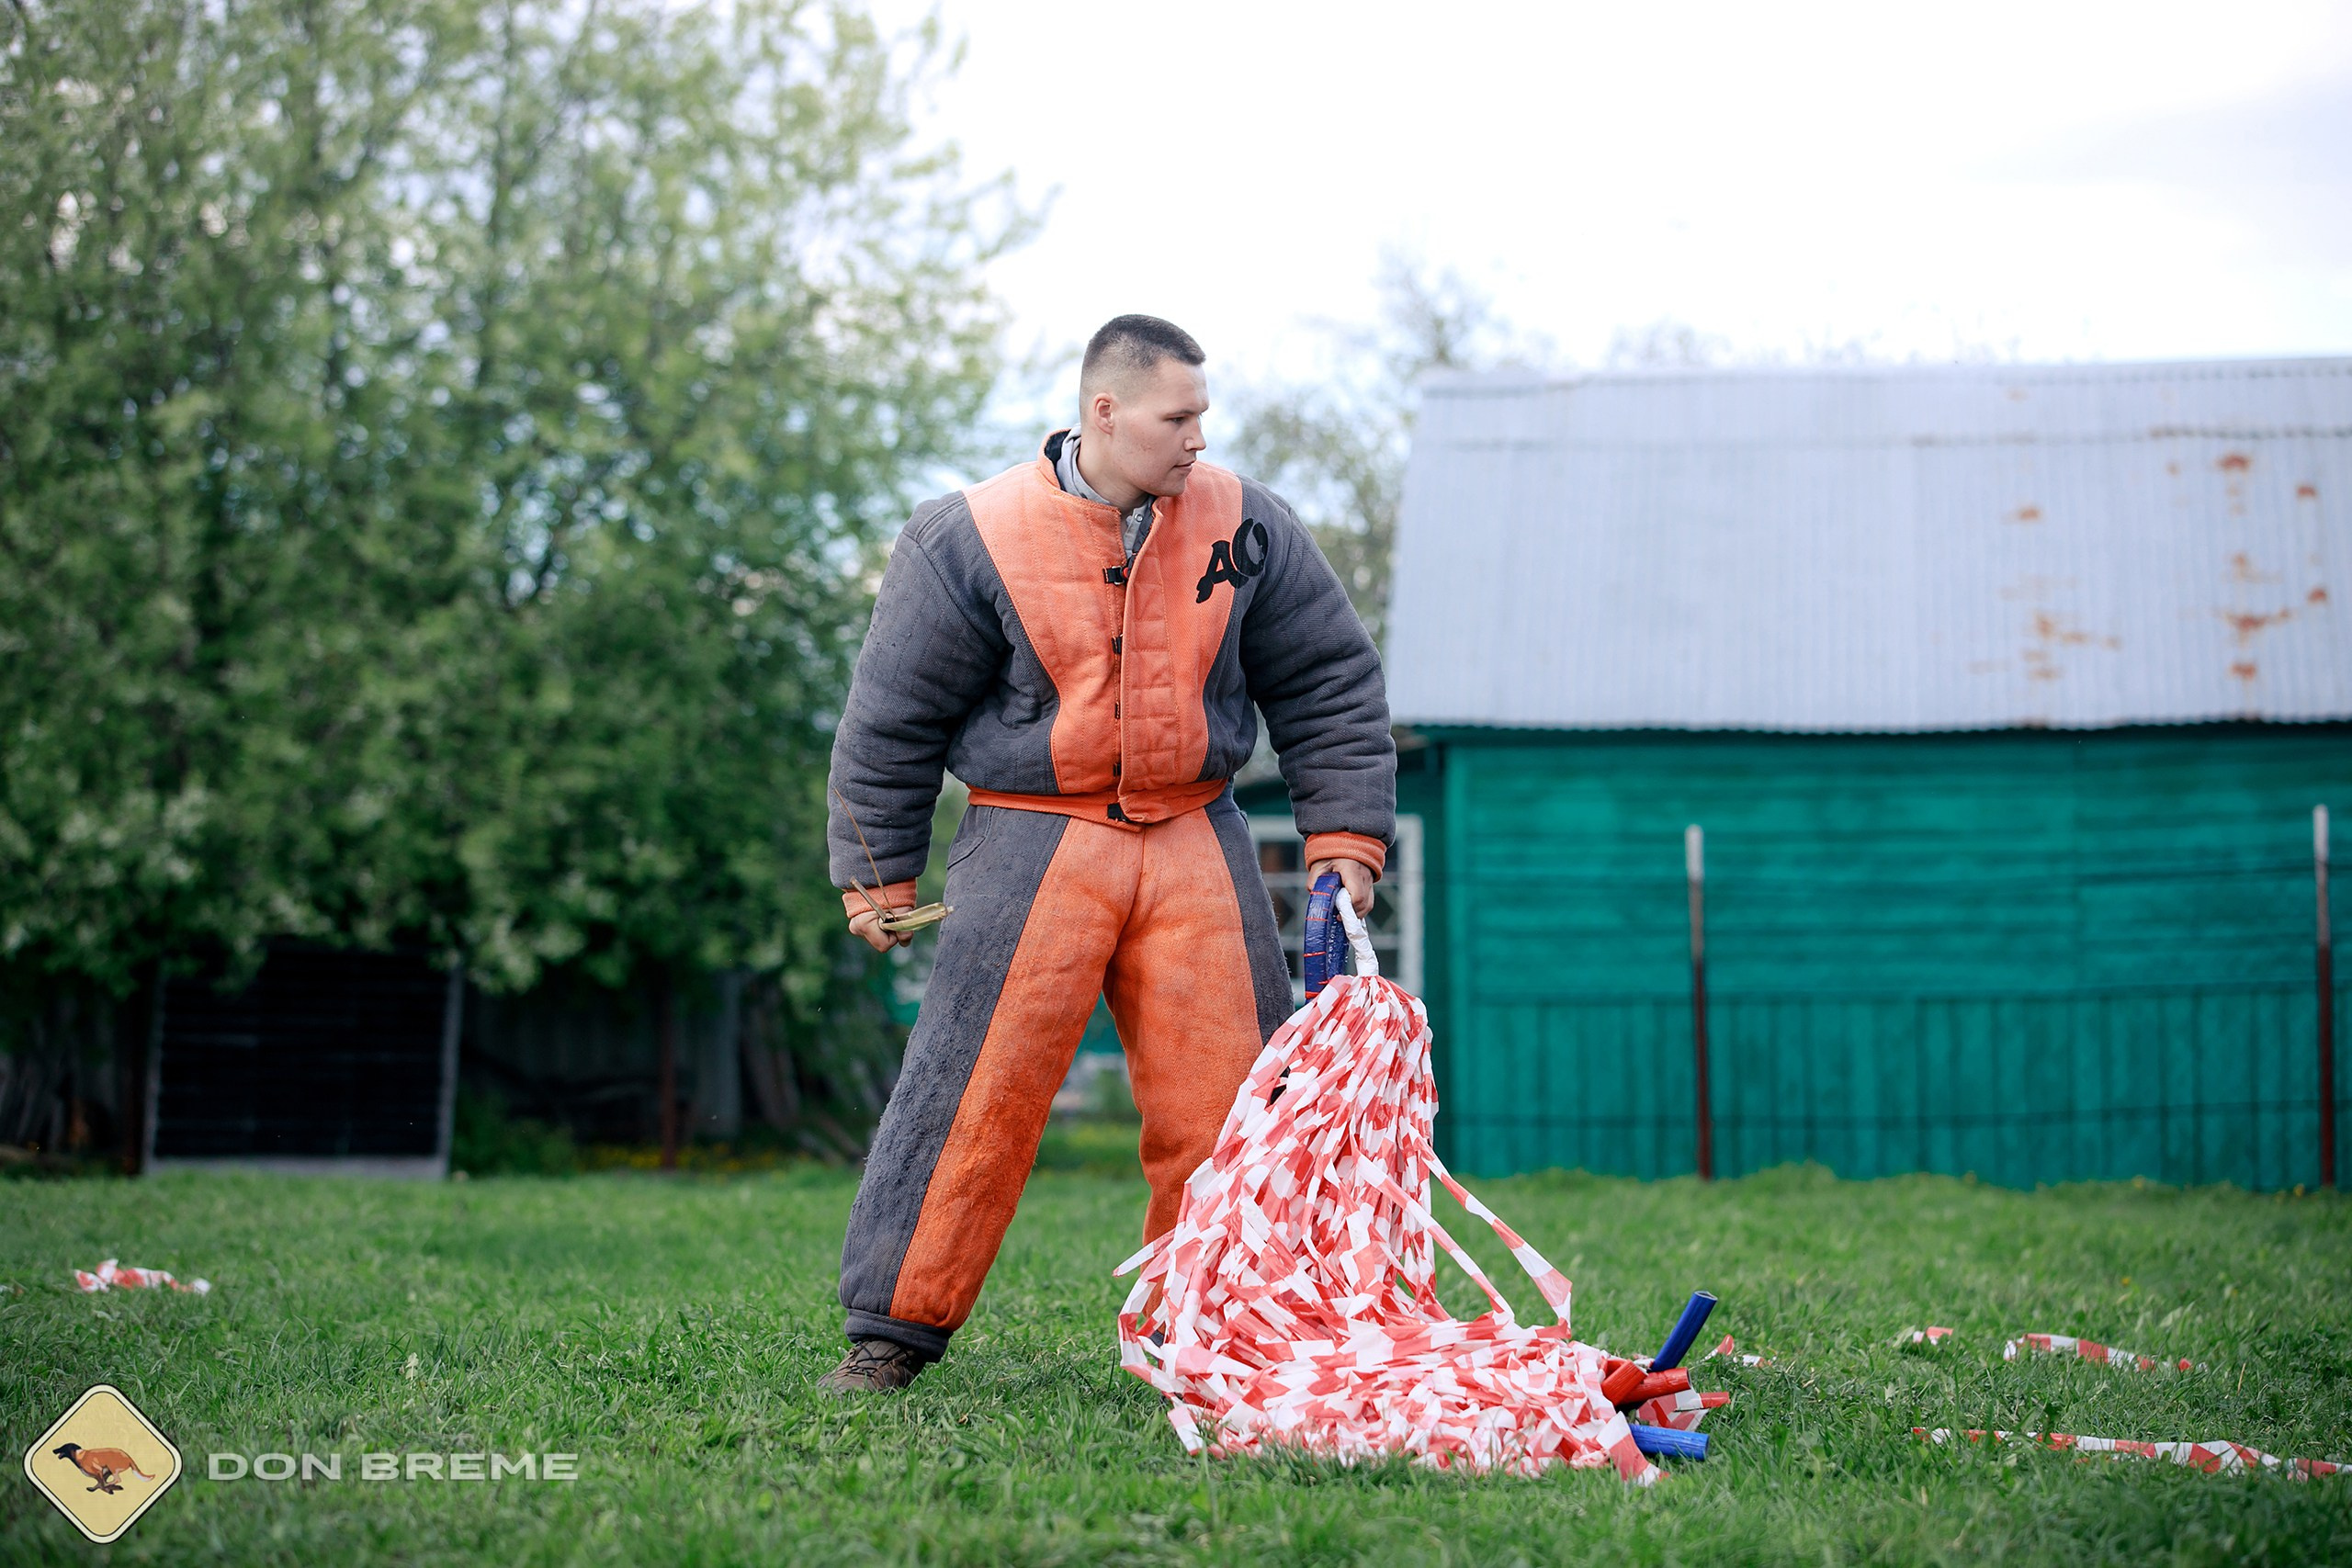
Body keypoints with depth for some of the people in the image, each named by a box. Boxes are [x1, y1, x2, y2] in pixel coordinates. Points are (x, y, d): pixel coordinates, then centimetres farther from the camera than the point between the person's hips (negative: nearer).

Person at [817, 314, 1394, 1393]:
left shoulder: (1242, 527, 1)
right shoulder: (974, 540, -8)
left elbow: (1331, 685, 10)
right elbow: (894, 715, 1)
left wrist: (1344, 838, 4)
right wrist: (877, 873, 4)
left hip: (1195, 840, 3)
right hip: (1035, 841, -3)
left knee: (1228, 1095, 2)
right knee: (975, 1090, -9)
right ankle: (893, 1329, 3)